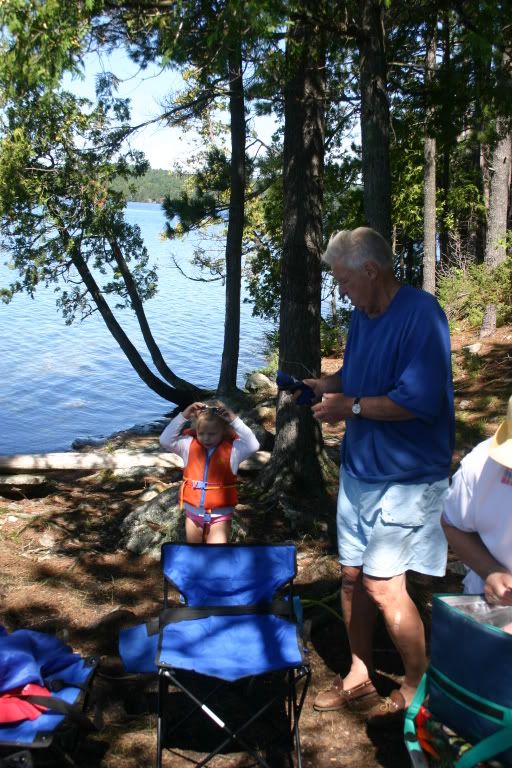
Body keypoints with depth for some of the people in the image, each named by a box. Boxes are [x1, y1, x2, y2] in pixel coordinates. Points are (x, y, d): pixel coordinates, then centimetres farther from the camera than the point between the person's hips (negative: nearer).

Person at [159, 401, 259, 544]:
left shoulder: (231, 448, -10)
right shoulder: (190, 444, -3)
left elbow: (253, 445, -25)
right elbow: (166, 440, -11)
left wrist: (234, 420, -27)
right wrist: (183, 416, -18)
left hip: (220, 515, -3)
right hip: (193, 512, 4)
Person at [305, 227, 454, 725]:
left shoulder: (420, 314, -20)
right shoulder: (361, 316, 7)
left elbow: (420, 400, -28)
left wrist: (348, 406, -19)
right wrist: (322, 385, 2)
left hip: (405, 477, -8)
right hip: (358, 468, 8)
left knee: (382, 584, -5)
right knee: (353, 575, 13)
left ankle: (417, 687, 17)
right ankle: (359, 677, 30)